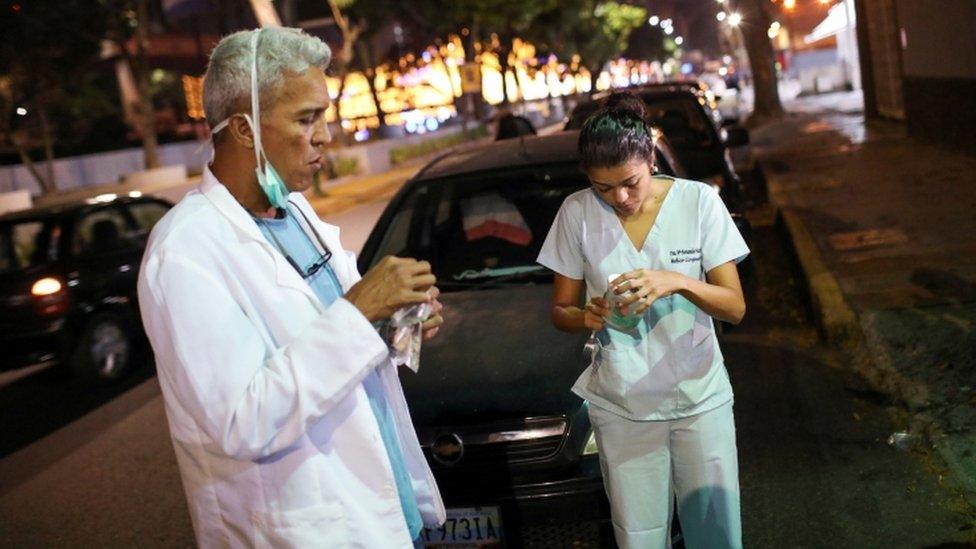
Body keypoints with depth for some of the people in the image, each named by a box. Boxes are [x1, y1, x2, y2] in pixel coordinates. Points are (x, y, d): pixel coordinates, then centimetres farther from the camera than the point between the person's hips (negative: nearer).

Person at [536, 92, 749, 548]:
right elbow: (560, 311, 2)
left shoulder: (698, 201, -8)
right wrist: (588, 317, -21)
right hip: (621, 408, 1)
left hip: (700, 399, 0)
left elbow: (735, 307, -8)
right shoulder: (577, 213, -5)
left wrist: (678, 282, -27)